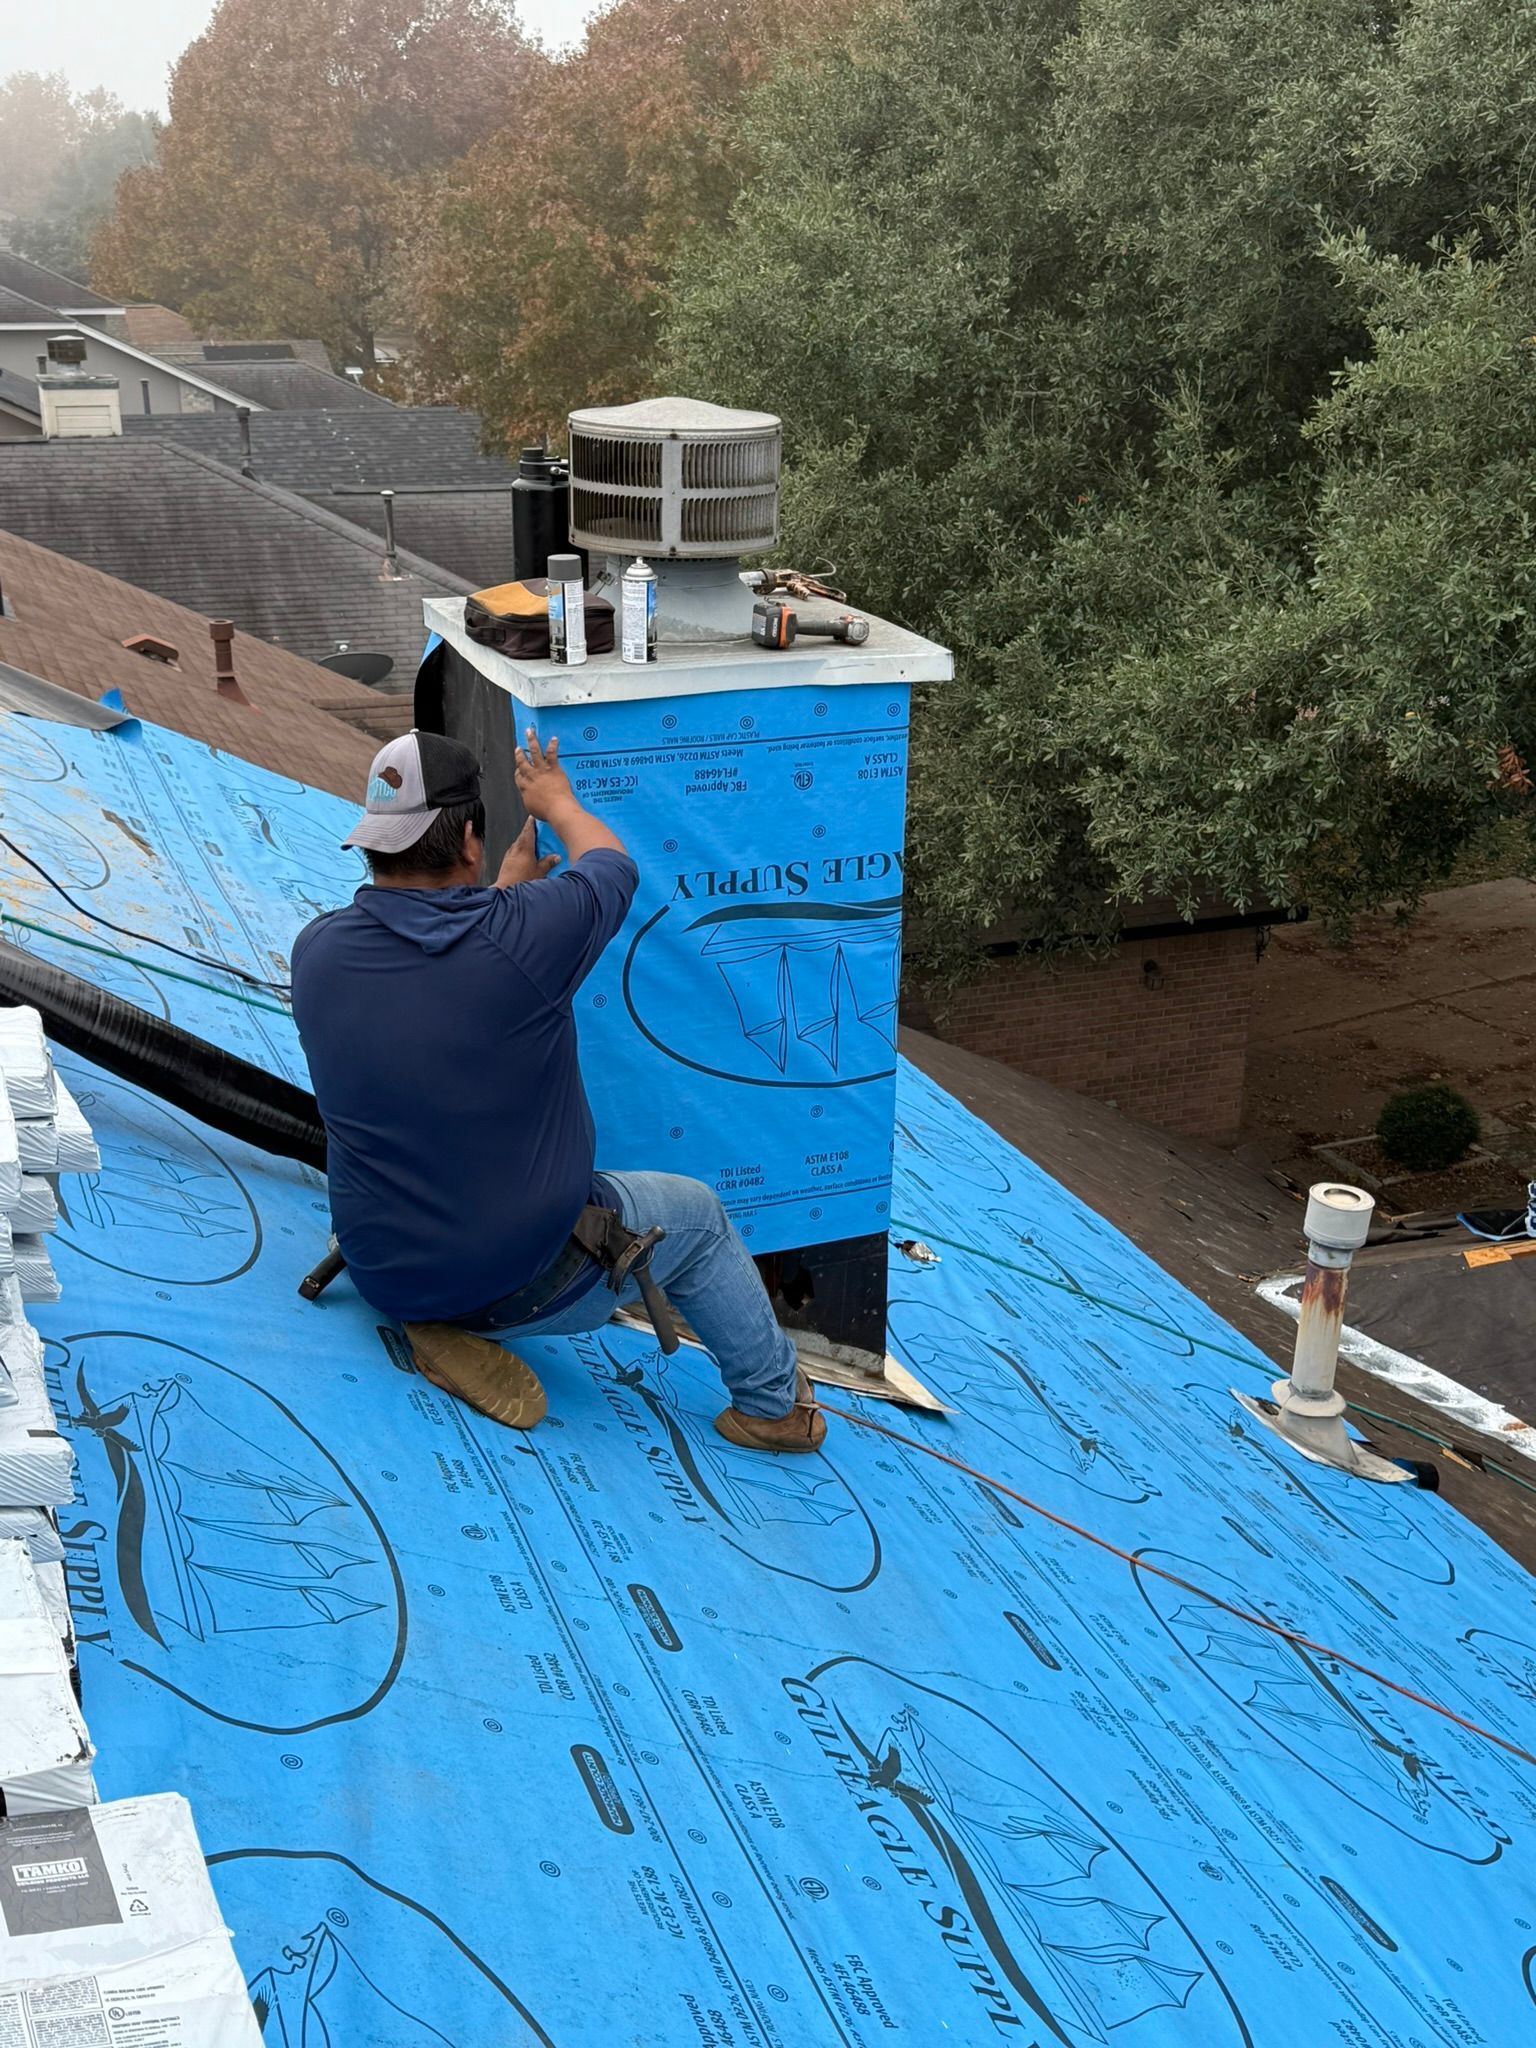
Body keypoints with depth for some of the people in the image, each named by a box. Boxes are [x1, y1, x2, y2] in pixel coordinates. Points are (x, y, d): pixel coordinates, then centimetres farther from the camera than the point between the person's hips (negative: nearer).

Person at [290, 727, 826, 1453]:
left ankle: (448, 1331, 19)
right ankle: (772, 1403, 35)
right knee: (696, 1215, 23)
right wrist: (558, 802, 19)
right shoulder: (522, 933, -25)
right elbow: (612, 863, -1)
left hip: (380, 1273, 5)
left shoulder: (317, 950, -12)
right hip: (529, 1278, -4)